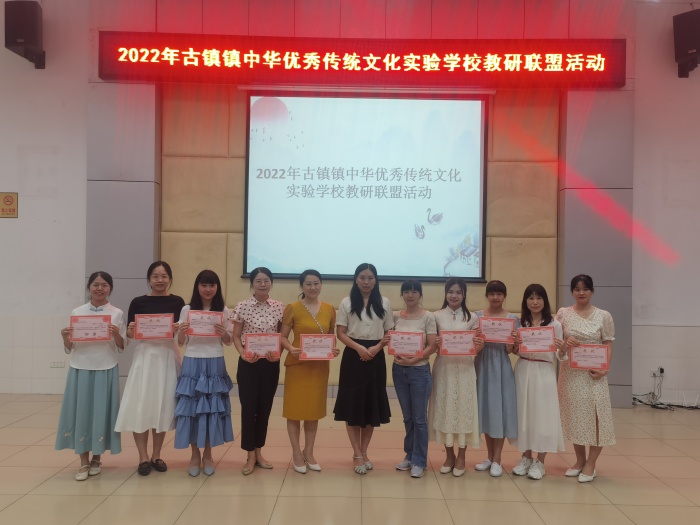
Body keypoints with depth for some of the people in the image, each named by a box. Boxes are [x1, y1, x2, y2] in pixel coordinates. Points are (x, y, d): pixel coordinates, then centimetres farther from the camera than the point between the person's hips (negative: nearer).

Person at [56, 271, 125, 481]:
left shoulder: (117, 314, 0)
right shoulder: (77, 312, 3)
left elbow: (121, 348, 1)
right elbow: (69, 349, 6)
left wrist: (116, 334, -18)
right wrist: (65, 337, -14)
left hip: (105, 370, -1)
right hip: (80, 369, 1)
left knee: (101, 413, 4)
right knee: (81, 412, 3)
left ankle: (96, 459, 22)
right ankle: (84, 462, 15)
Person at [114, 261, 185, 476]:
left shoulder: (177, 302, 2)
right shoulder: (138, 302, 1)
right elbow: (129, 333, 4)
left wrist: (179, 329, -20)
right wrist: (131, 330, -18)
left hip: (168, 356, 1)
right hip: (145, 356, 0)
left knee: (163, 406, 8)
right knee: (140, 406, -1)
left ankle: (156, 456, 22)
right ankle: (143, 457, 12)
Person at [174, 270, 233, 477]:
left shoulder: (224, 311, 3)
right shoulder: (187, 310, 0)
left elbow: (229, 341, 6)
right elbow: (180, 342, 3)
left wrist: (224, 333, -15)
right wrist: (181, 331, -18)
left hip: (215, 365, 1)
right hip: (192, 365, 0)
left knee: (213, 409, 5)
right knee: (191, 408, 2)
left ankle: (207, 455, 21)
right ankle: (195, 455, 19)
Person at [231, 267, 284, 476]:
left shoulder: (279, 308, 1)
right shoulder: (242, 307, -5)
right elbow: (236, 336, -1)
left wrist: (278, 353, -10)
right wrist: (243, 354, -17)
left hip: (270, 363, 2)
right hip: (248, 363, -2)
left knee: (265, 408, 10)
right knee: (248, 408, 0)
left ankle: (258, 452, 25)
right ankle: (250, 456, 13)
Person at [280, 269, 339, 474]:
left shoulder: (329, 309, 4)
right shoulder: (292, 308, -7)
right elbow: (283, 337, -5)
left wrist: (334, 349, -6)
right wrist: (291, 348, -24)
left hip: (320, 366, 3)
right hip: (297, 365, -3)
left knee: (314, 409, 12)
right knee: (295, 409, 3)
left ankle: (309, 452, 25)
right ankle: (297, 453, 17)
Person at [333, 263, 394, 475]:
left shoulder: (384, 303, 6)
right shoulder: (347, 303, 1)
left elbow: (389, 333, 6)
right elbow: (341, 333, -2)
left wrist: (376, 348, -12)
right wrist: (359, 348, -17)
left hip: (376, 357, 2)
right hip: (353, 357, -2)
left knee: (372, 406, 6)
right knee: (352, 405, 0)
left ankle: (363, 452, 20)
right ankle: (358, 454, 10)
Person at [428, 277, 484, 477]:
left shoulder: (471, 318, 3)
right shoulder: (437, 316, 3)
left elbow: (477, 346, 4)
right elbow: (430, 344, 4)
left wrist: (480, 346, -17)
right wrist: (434, 344, -18)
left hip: (464, 369, 0)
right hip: (443, 367, 1)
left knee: (463, 408, 3)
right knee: (444, 408, 6)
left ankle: (461, 457, 17)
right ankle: (449, 455, 21)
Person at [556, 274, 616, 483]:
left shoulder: (603, 316, 0)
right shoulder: (563, 314, 3)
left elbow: (608, 346, 0)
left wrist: (603, 369, -13)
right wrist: (564, 345, -15)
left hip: (594, 373, -1)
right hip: (570, 372, 2)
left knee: (595, 416, -3)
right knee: (574, 416, 9)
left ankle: (590, 464, 11)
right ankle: (580, 460, 25)